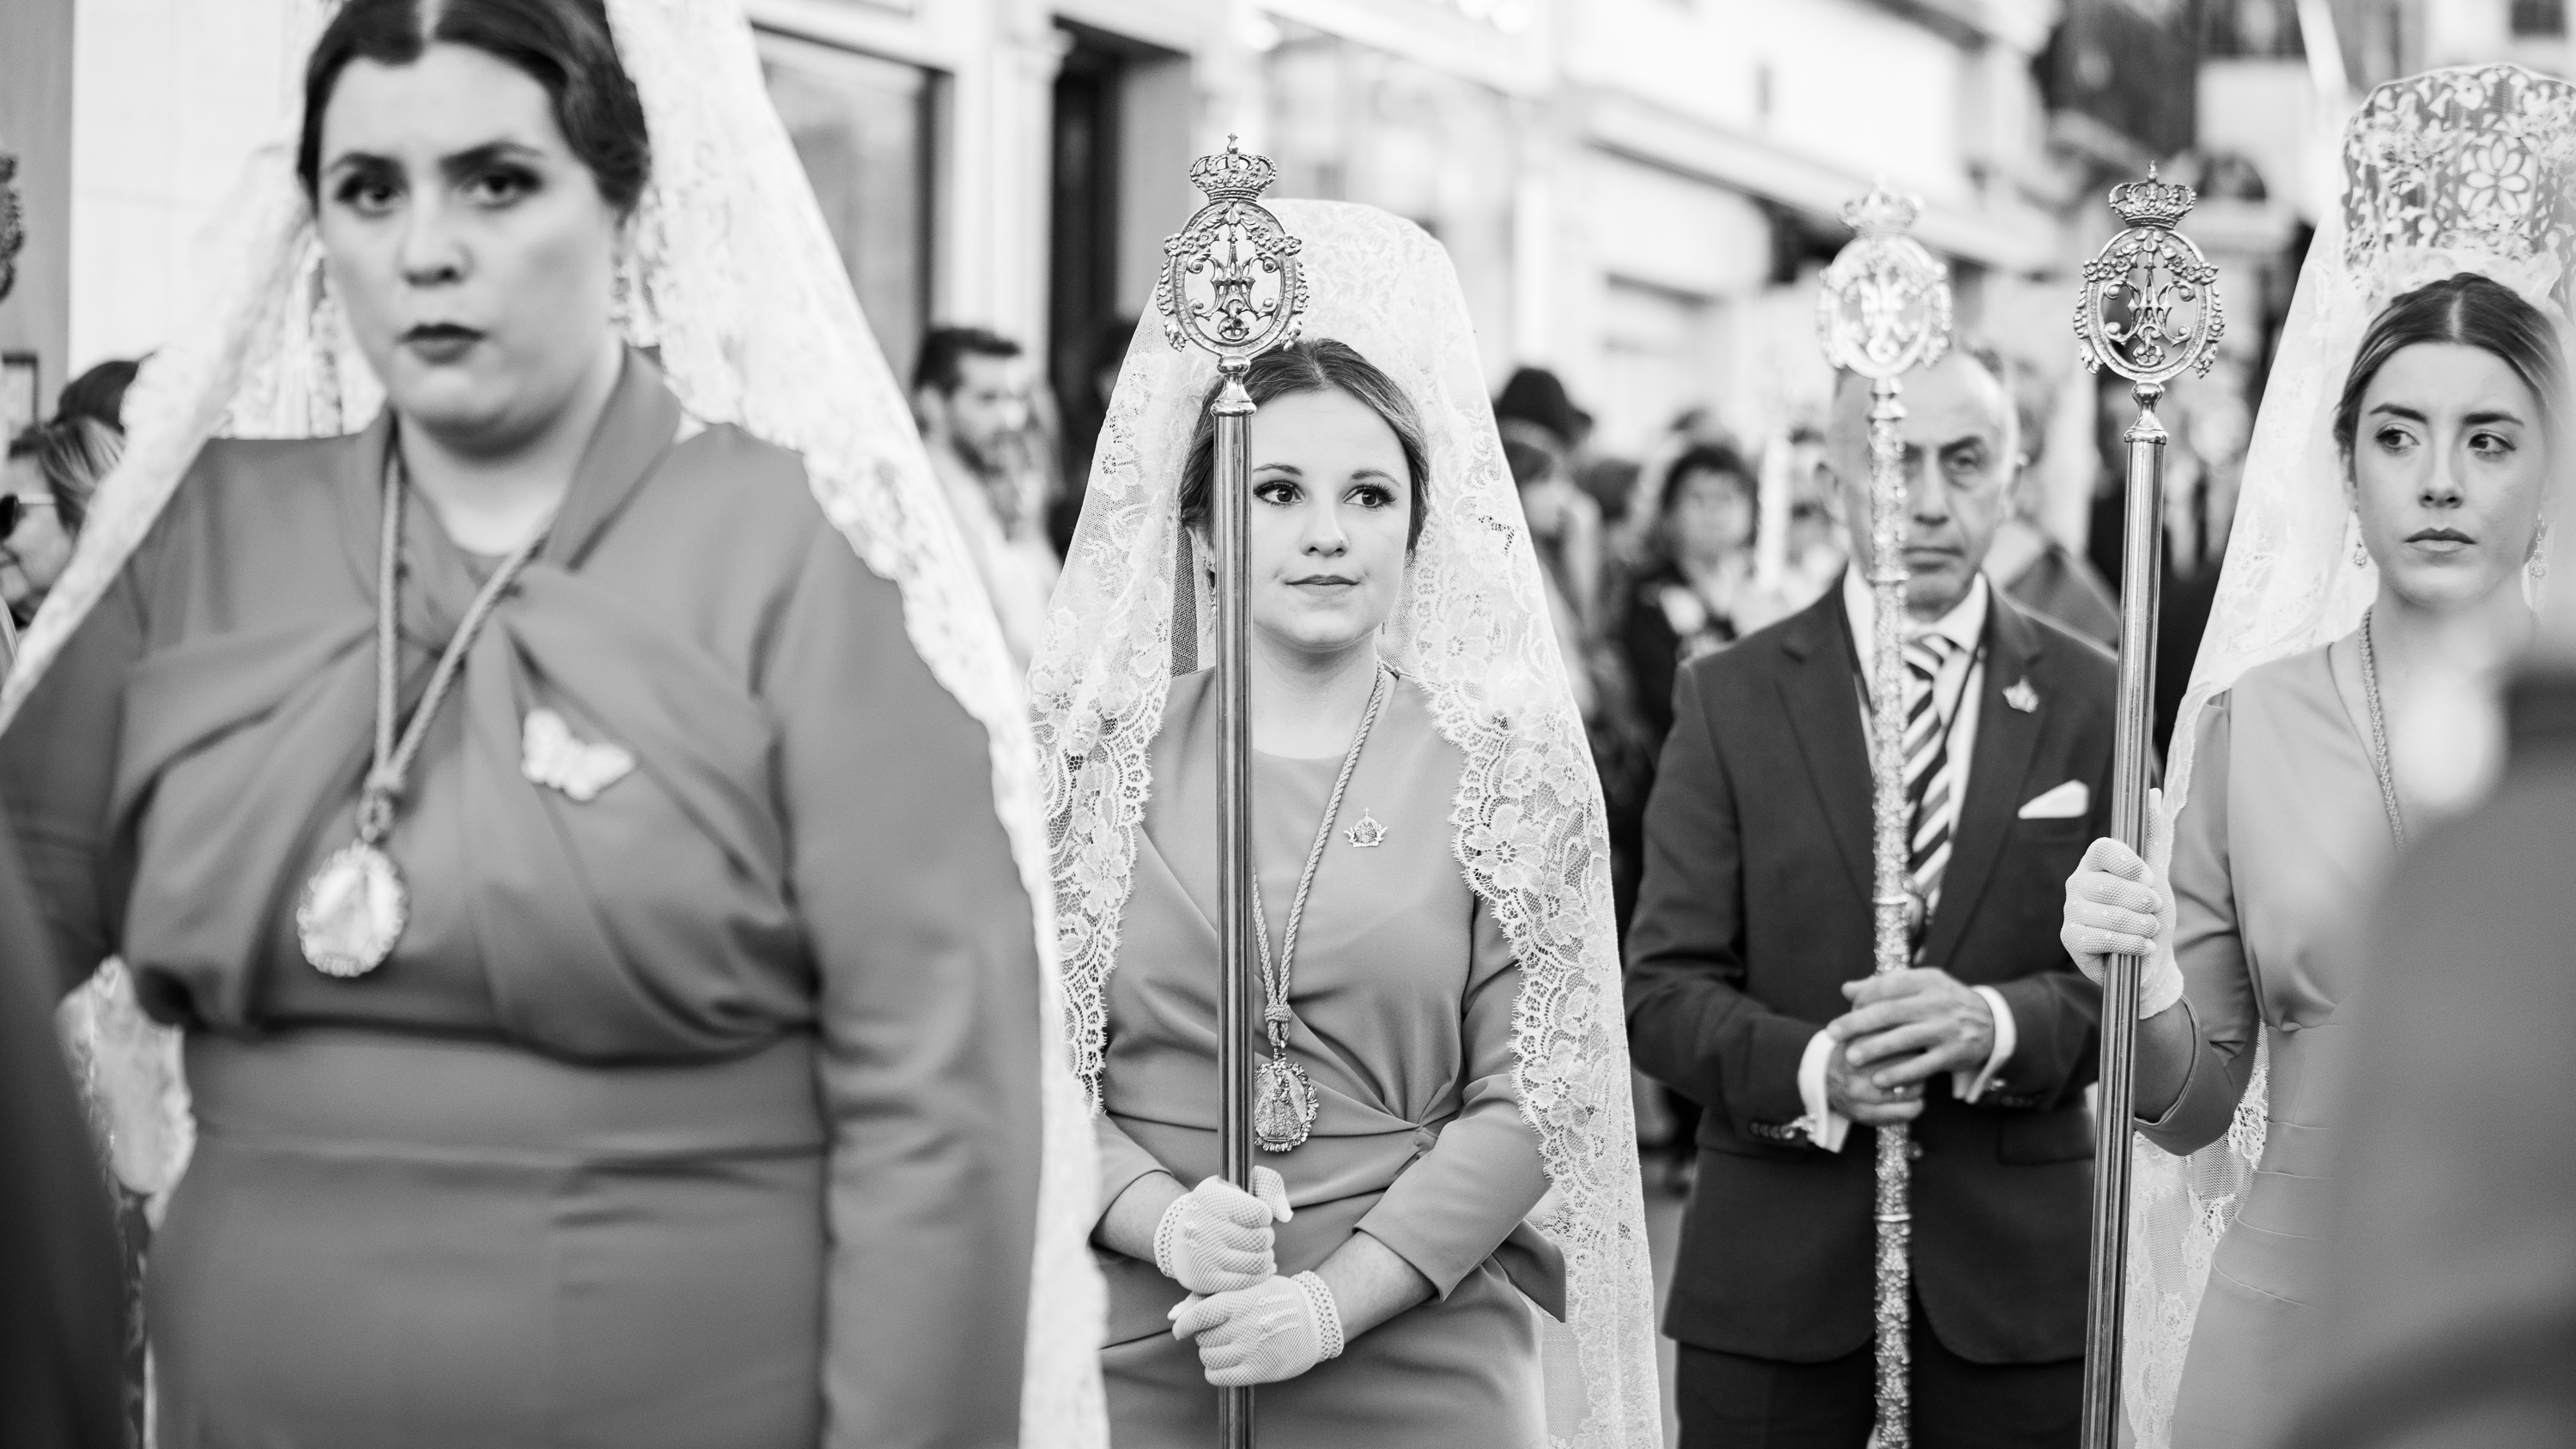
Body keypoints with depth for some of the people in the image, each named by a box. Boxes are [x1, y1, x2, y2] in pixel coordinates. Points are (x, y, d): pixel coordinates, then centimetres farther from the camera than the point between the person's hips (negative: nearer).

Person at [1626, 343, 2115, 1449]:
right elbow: (1662, 988, -3)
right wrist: (1807, 1067, -21)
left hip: (2017, 1270, 1)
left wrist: (1997, 1025, -19)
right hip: (1772, 1267, -1)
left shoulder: (2090, 699, 4)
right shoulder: (1728, 699, 1)